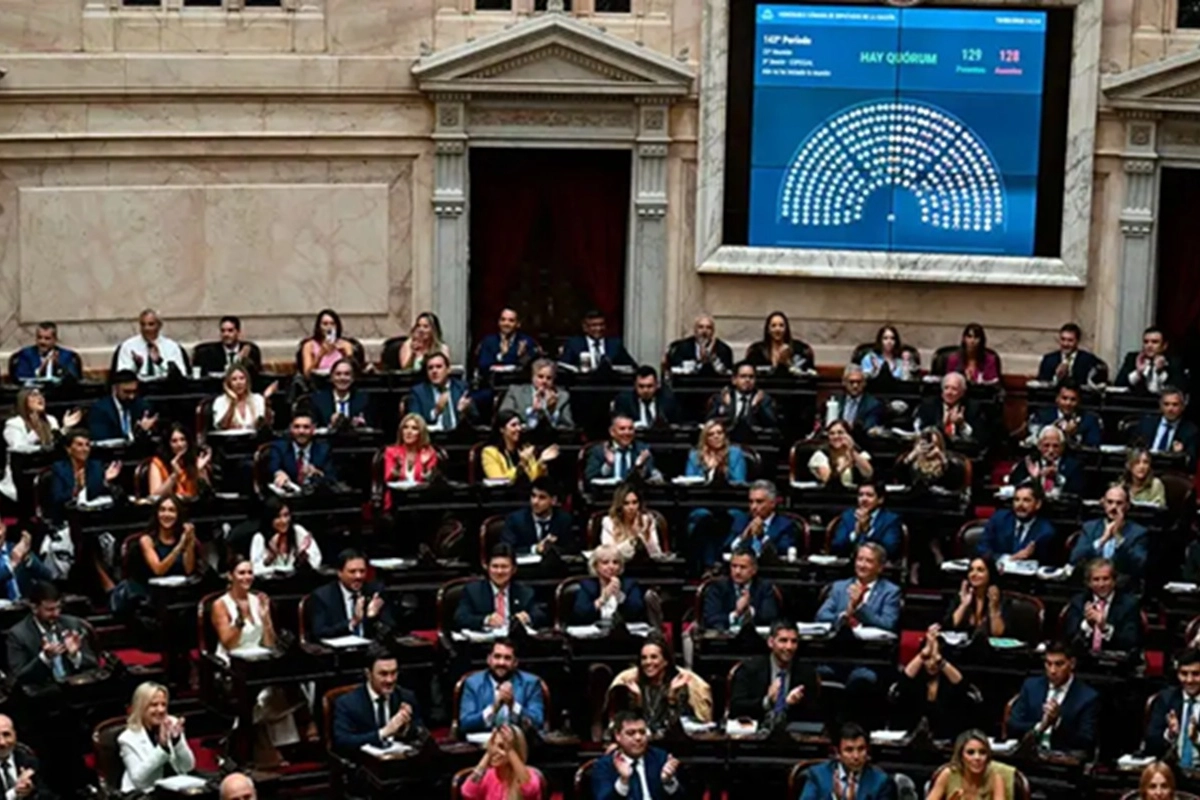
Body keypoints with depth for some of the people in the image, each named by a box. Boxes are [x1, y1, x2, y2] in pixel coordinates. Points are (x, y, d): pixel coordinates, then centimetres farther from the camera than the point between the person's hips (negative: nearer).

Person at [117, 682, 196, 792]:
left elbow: (187, 767, 1)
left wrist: (177, 740, -15)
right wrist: (162, 746, -23)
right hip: (145, 794, -4)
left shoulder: (173, 724, 4)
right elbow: (138, 779, -15)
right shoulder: (129, 738, -5)